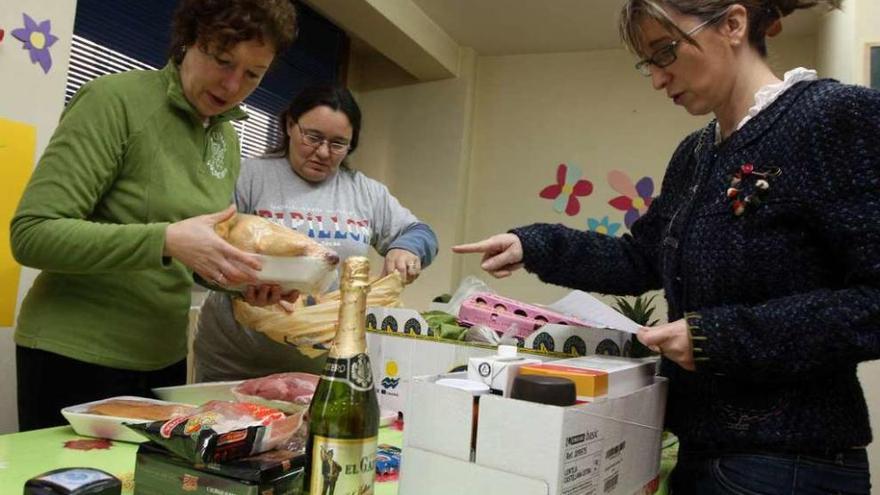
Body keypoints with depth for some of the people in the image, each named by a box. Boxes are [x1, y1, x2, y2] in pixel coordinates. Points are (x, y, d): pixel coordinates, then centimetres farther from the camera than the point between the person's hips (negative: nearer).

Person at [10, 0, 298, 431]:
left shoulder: (227, 138, 5)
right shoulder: (115, 101, -15)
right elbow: (31, 234, -20)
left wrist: (245, 274, -7)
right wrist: (165, 240, -30)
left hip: (167, 359, 6)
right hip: (77, 359, -6)